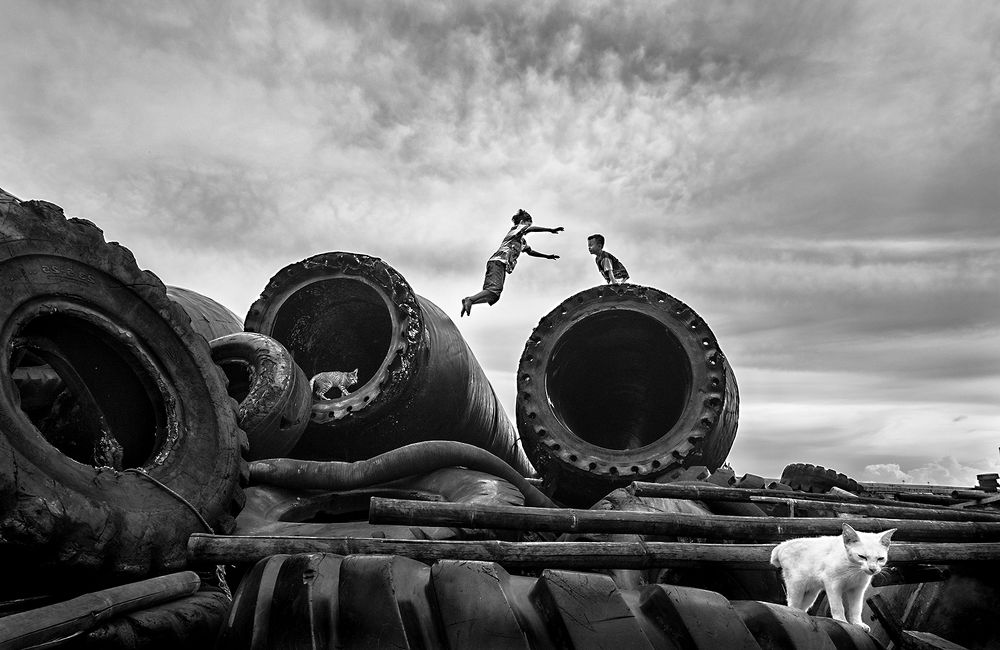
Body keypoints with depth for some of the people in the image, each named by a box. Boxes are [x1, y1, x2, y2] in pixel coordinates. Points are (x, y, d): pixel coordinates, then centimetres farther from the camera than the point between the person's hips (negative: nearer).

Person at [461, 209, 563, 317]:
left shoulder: (522, 240, 35)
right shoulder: (516, 229, 8)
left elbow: (530, 251, 48)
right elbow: (532, 228, -10)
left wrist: (547, 256, 46)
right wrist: (551, 230, -10)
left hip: (501, 264, 9)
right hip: (498, 262, -9)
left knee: (494, 296, -7)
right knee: (494, 290, -28)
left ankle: (468, 301, -13)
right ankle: (469, 300, -35)